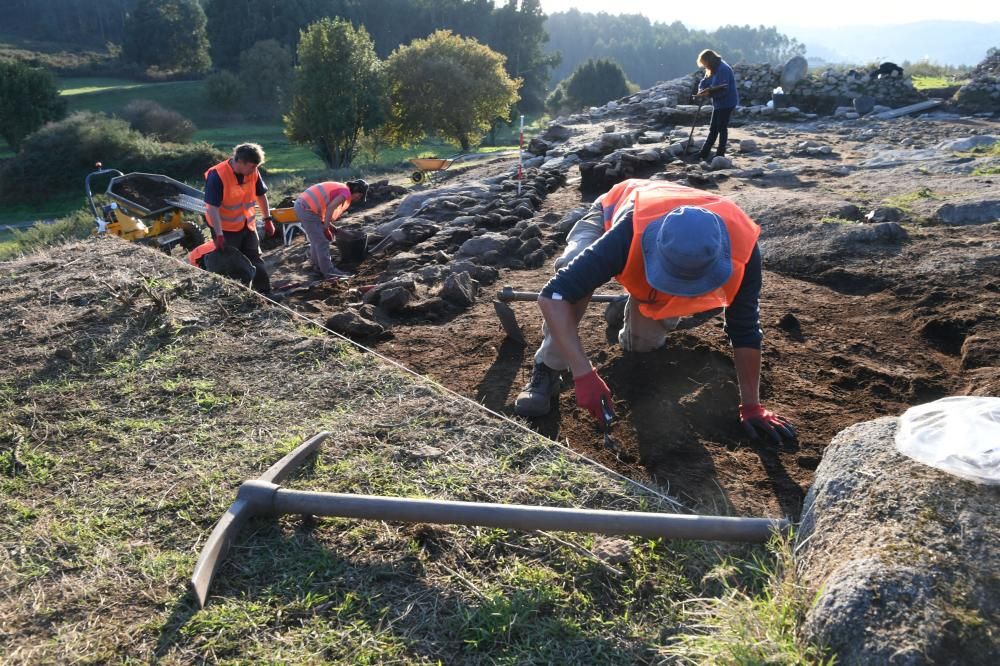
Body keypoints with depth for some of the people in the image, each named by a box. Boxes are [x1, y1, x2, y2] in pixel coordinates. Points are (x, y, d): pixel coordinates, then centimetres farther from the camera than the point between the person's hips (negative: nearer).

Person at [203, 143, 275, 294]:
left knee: (256, 261, 14)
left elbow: (261, 196, 9)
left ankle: (266, 294, 24)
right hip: (225, 229, -6)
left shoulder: (253, 173, -8)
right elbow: (212, 208, -26)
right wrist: (219, 235, -29)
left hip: (247, 225, 6)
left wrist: (268, 219, 10)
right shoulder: (217, 176, -25)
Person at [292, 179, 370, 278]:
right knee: (322, 241, -1)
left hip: (301, 205, 10)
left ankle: (318, 266, 34)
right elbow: (330, 208, -22)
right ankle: (328, 271, 6)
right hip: (307, 209, -10)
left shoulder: (339, 188, 21)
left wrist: (329, 225, 20)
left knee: (316, 240, 22)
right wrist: (326, 229, -15)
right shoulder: (346, 193, -9)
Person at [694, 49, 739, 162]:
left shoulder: (723, 69, -21)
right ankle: (704, 153, 18)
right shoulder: (712, 70, 8)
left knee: (722, 128, -1)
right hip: (718, 103, 9)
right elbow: (704, 82, 8)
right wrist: (702, 91, -13)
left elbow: (723, 89, -27)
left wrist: (709, 93, -30)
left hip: (727, 103, -9)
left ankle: (720, 154, 7)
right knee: (713, 128, 12)